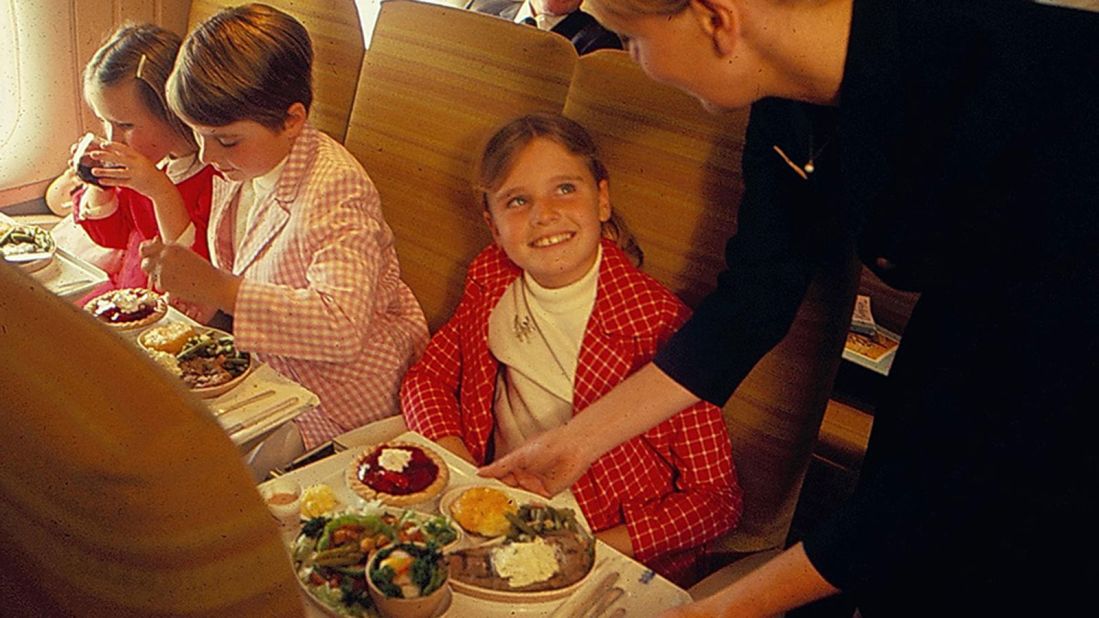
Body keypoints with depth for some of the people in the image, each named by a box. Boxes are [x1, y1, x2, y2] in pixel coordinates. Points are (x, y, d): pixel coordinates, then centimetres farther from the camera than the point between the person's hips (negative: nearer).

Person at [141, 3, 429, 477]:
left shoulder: (335, 189, -28)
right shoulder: (239, 168, -1)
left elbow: (342, 328, -40)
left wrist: (216, 287, -44)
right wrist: (199, 296, -6)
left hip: (341, 397, -8)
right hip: (267, 367, 9)